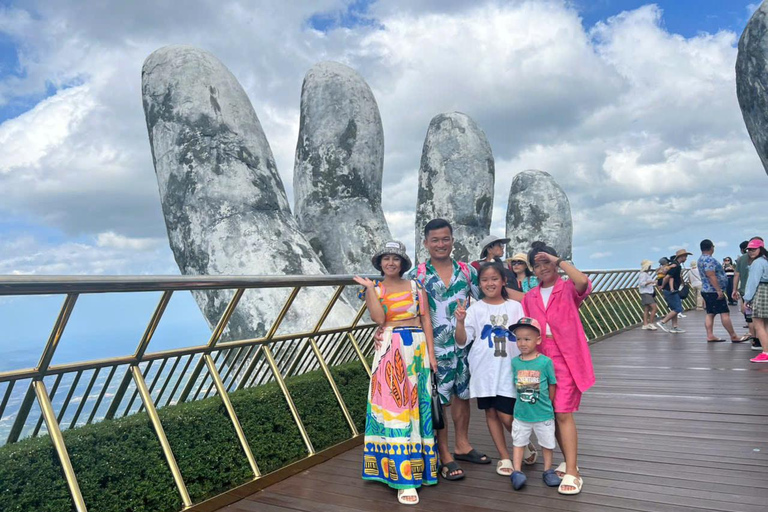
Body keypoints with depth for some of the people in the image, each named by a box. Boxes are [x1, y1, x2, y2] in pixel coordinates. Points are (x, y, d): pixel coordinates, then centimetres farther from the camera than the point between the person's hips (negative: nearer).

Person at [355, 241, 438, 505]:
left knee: (416, 405, 6)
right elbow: (379, 318, -10)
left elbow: (426, 320, 5)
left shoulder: (415, 286, 7)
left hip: (417, 347, 1)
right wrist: (370, 288, -10)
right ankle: (404, 476, -1)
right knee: (392, 405, -4)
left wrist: (430, 352, -1)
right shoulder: (374, 288, 6)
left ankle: (416, 462, 22)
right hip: (390, 350, -1)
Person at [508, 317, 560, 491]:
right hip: (521, 414, 2)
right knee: (518, 442, 9)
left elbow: (552, 386, -5)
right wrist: (523, 400, -1)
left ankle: (548, 470, 31)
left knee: (547, 443, 15)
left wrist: (546, 404, -1)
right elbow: (516, 384, 4)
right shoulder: (515, 362, -6)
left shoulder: (545, 361, -14)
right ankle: (517, 471, 18)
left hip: (544, 414, -2)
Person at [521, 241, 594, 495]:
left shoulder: (568, 289, -2)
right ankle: (569, 461, 27)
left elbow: (584, 281, -25)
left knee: (563, 414, -10)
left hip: (566, 358, -5)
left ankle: (572, 473, -5)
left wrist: (559, 261, -17)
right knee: (552, 415, 11)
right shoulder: (529, 297, 11)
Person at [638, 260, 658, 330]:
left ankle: (645, 324, 8)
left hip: (649, 293, 10)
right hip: (645, 293, -10)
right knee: (654, 307, -16)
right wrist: (650, 282, -31)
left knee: (646, 309, 7)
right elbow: (641, 283, -22)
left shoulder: (647, 274, 18)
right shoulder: (643, 274, -12)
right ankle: (650, 323, -14)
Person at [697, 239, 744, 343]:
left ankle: (710, 336, 6)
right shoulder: (709, 260, -17)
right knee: (725, 313, -5)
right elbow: (711, 276, -24)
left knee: (710, 314, 8)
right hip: (714, 291, -10)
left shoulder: (701, 259, 15)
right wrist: (719, 290, -24)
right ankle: (734, 336, -2)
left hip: (706, 290, 10)